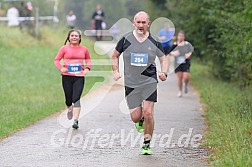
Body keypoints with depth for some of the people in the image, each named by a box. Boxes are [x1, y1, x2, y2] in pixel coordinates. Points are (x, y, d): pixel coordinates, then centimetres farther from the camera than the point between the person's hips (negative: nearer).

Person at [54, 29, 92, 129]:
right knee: (69, 98, 7)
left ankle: (75, 121, -14)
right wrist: (61, 68, -13)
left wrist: (87, 68, -2)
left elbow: (88, 61, 18)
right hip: (67, 76, 0)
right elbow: (56, 60, 5)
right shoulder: (64, 48, 2)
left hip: (79, 77, 0)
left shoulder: (84, 49, 7)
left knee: (76, 99, -13)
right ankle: (70, 109, 43)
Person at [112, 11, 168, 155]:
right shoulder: (126, 39, -1)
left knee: (148, 113, -13)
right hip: (131, 83, 1)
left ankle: (147, 144, 4)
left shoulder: (154, 42, 0)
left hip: (149, 82, -1)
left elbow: (163, 58, 14)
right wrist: (116, 71, 1)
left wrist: (164, 73, -4)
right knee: (135, 117, -2)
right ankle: (141, 121, 38)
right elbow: (115, 56, 14)